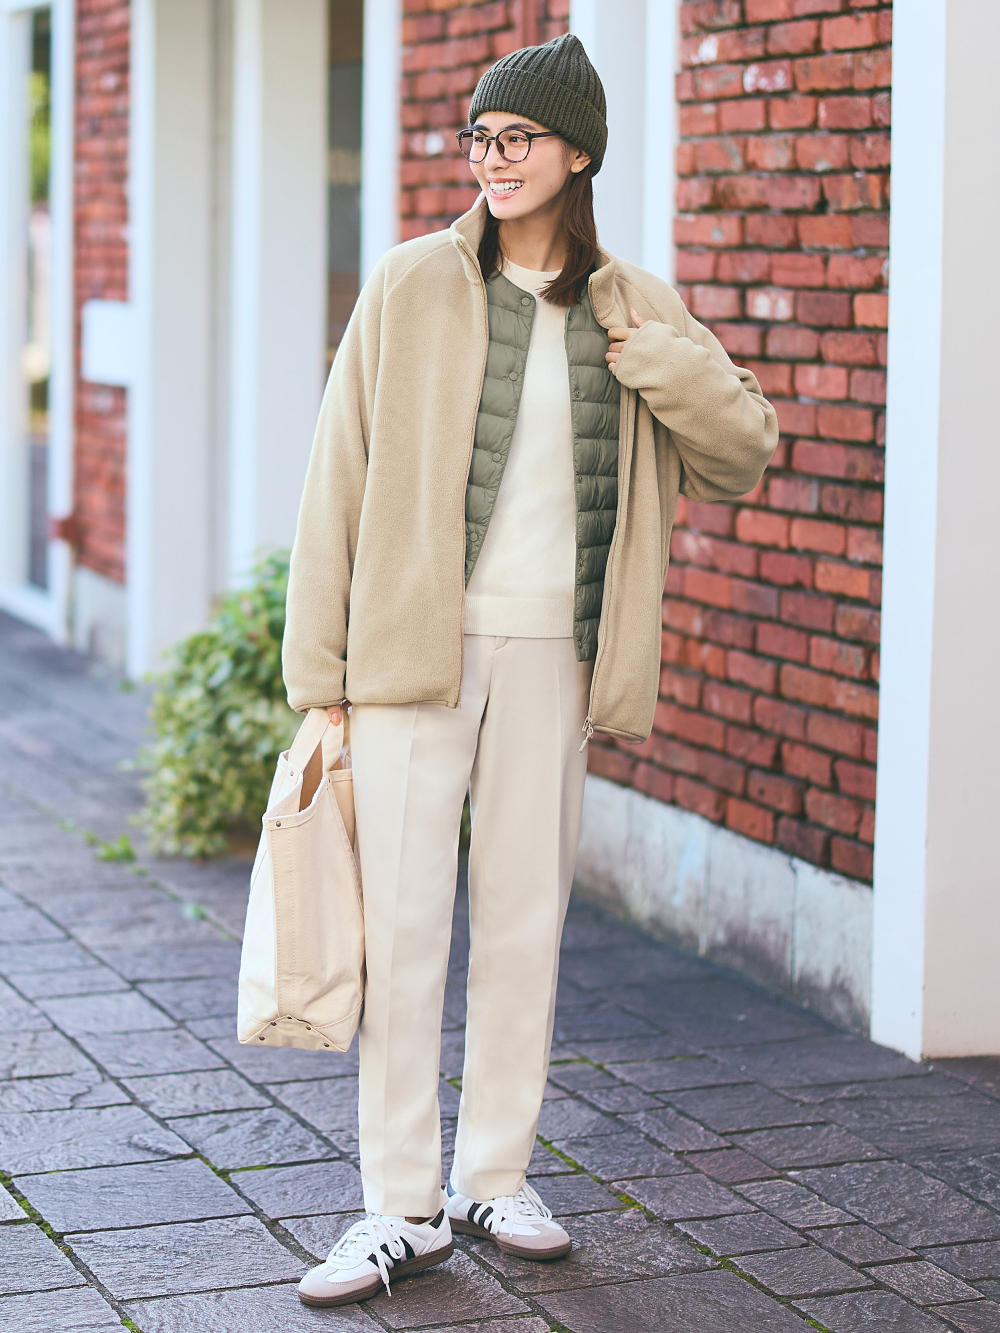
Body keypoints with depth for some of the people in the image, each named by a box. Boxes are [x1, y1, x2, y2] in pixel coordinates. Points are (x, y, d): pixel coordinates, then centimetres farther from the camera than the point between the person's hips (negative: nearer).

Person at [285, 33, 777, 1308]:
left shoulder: (631, 311, 7)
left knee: (526, 922, 10)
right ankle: (401, 1208, 6)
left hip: (549, 655, 3)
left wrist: (651, 350, -9)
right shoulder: (409, 288, -1)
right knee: (402, 925, -3)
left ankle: (495, 1178, 24)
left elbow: (742, 453, 7)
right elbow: (339, 482, -1)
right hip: (412, 647, -2)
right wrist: (322, 677, -4)